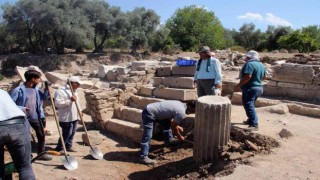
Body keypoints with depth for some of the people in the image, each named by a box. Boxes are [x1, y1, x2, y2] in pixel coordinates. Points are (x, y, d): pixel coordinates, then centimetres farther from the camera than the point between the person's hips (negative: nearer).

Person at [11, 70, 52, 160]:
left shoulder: (36, 89, 4)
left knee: (42, 135, 10)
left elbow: (45, 97, 15)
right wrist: (21, 108, -24)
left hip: (36, 117, 6)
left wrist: (47, 89, -1)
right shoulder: (18, 90, -14)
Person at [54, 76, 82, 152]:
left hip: (75, 117, 9)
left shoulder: (74, 91, 16)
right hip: (66, 118, -8)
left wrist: (79, 111, 17)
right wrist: (70, 101, -25)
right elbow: (58, 103, -22)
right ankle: (58, 148, 12)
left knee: (72, 133, 13)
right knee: (66, 134, -4)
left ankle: (68, 146, 26)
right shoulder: (61, 91, -14)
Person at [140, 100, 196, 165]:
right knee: (148, 136, -13)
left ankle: (169, 144, 40)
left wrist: (177, 126, 23)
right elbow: (173, 127, -8)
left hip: (153, 110, 11)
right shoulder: (181, 113, -18)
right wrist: (180, 137, 7)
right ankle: (143, 157, -12)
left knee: (167, 124, 22)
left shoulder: (180, 104, 9)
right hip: (149, 113, -11)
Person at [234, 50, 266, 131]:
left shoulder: (250, 64, -16)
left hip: (250, 88, -10)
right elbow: (264, 77, 22)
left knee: (249, 105, -14)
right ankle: (250, 120, 34)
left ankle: (254, 125, -21)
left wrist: (238, 85, -23)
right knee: (250, 105, 23)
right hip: (259, 87, 10)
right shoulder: (261, 65, 14)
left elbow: (248, 76, -27)